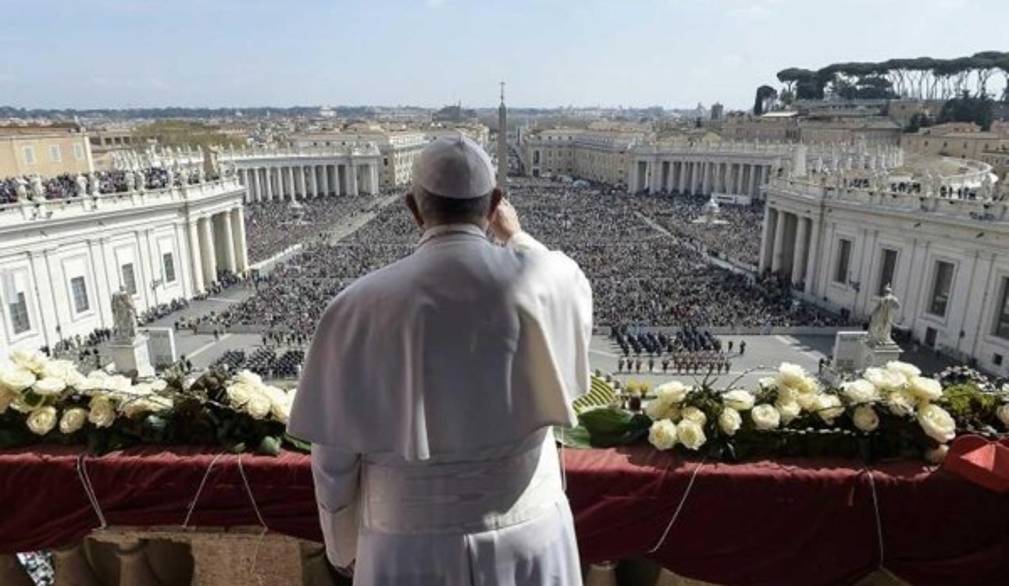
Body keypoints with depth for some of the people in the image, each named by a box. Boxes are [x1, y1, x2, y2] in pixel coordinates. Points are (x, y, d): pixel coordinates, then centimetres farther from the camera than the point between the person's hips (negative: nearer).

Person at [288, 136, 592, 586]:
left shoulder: (361, 308, -18)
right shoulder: (550, 279, -16)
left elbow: (334, 456, -9)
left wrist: (345, 545, 10)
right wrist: (516, 237, 24)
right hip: (528, 539, 2)